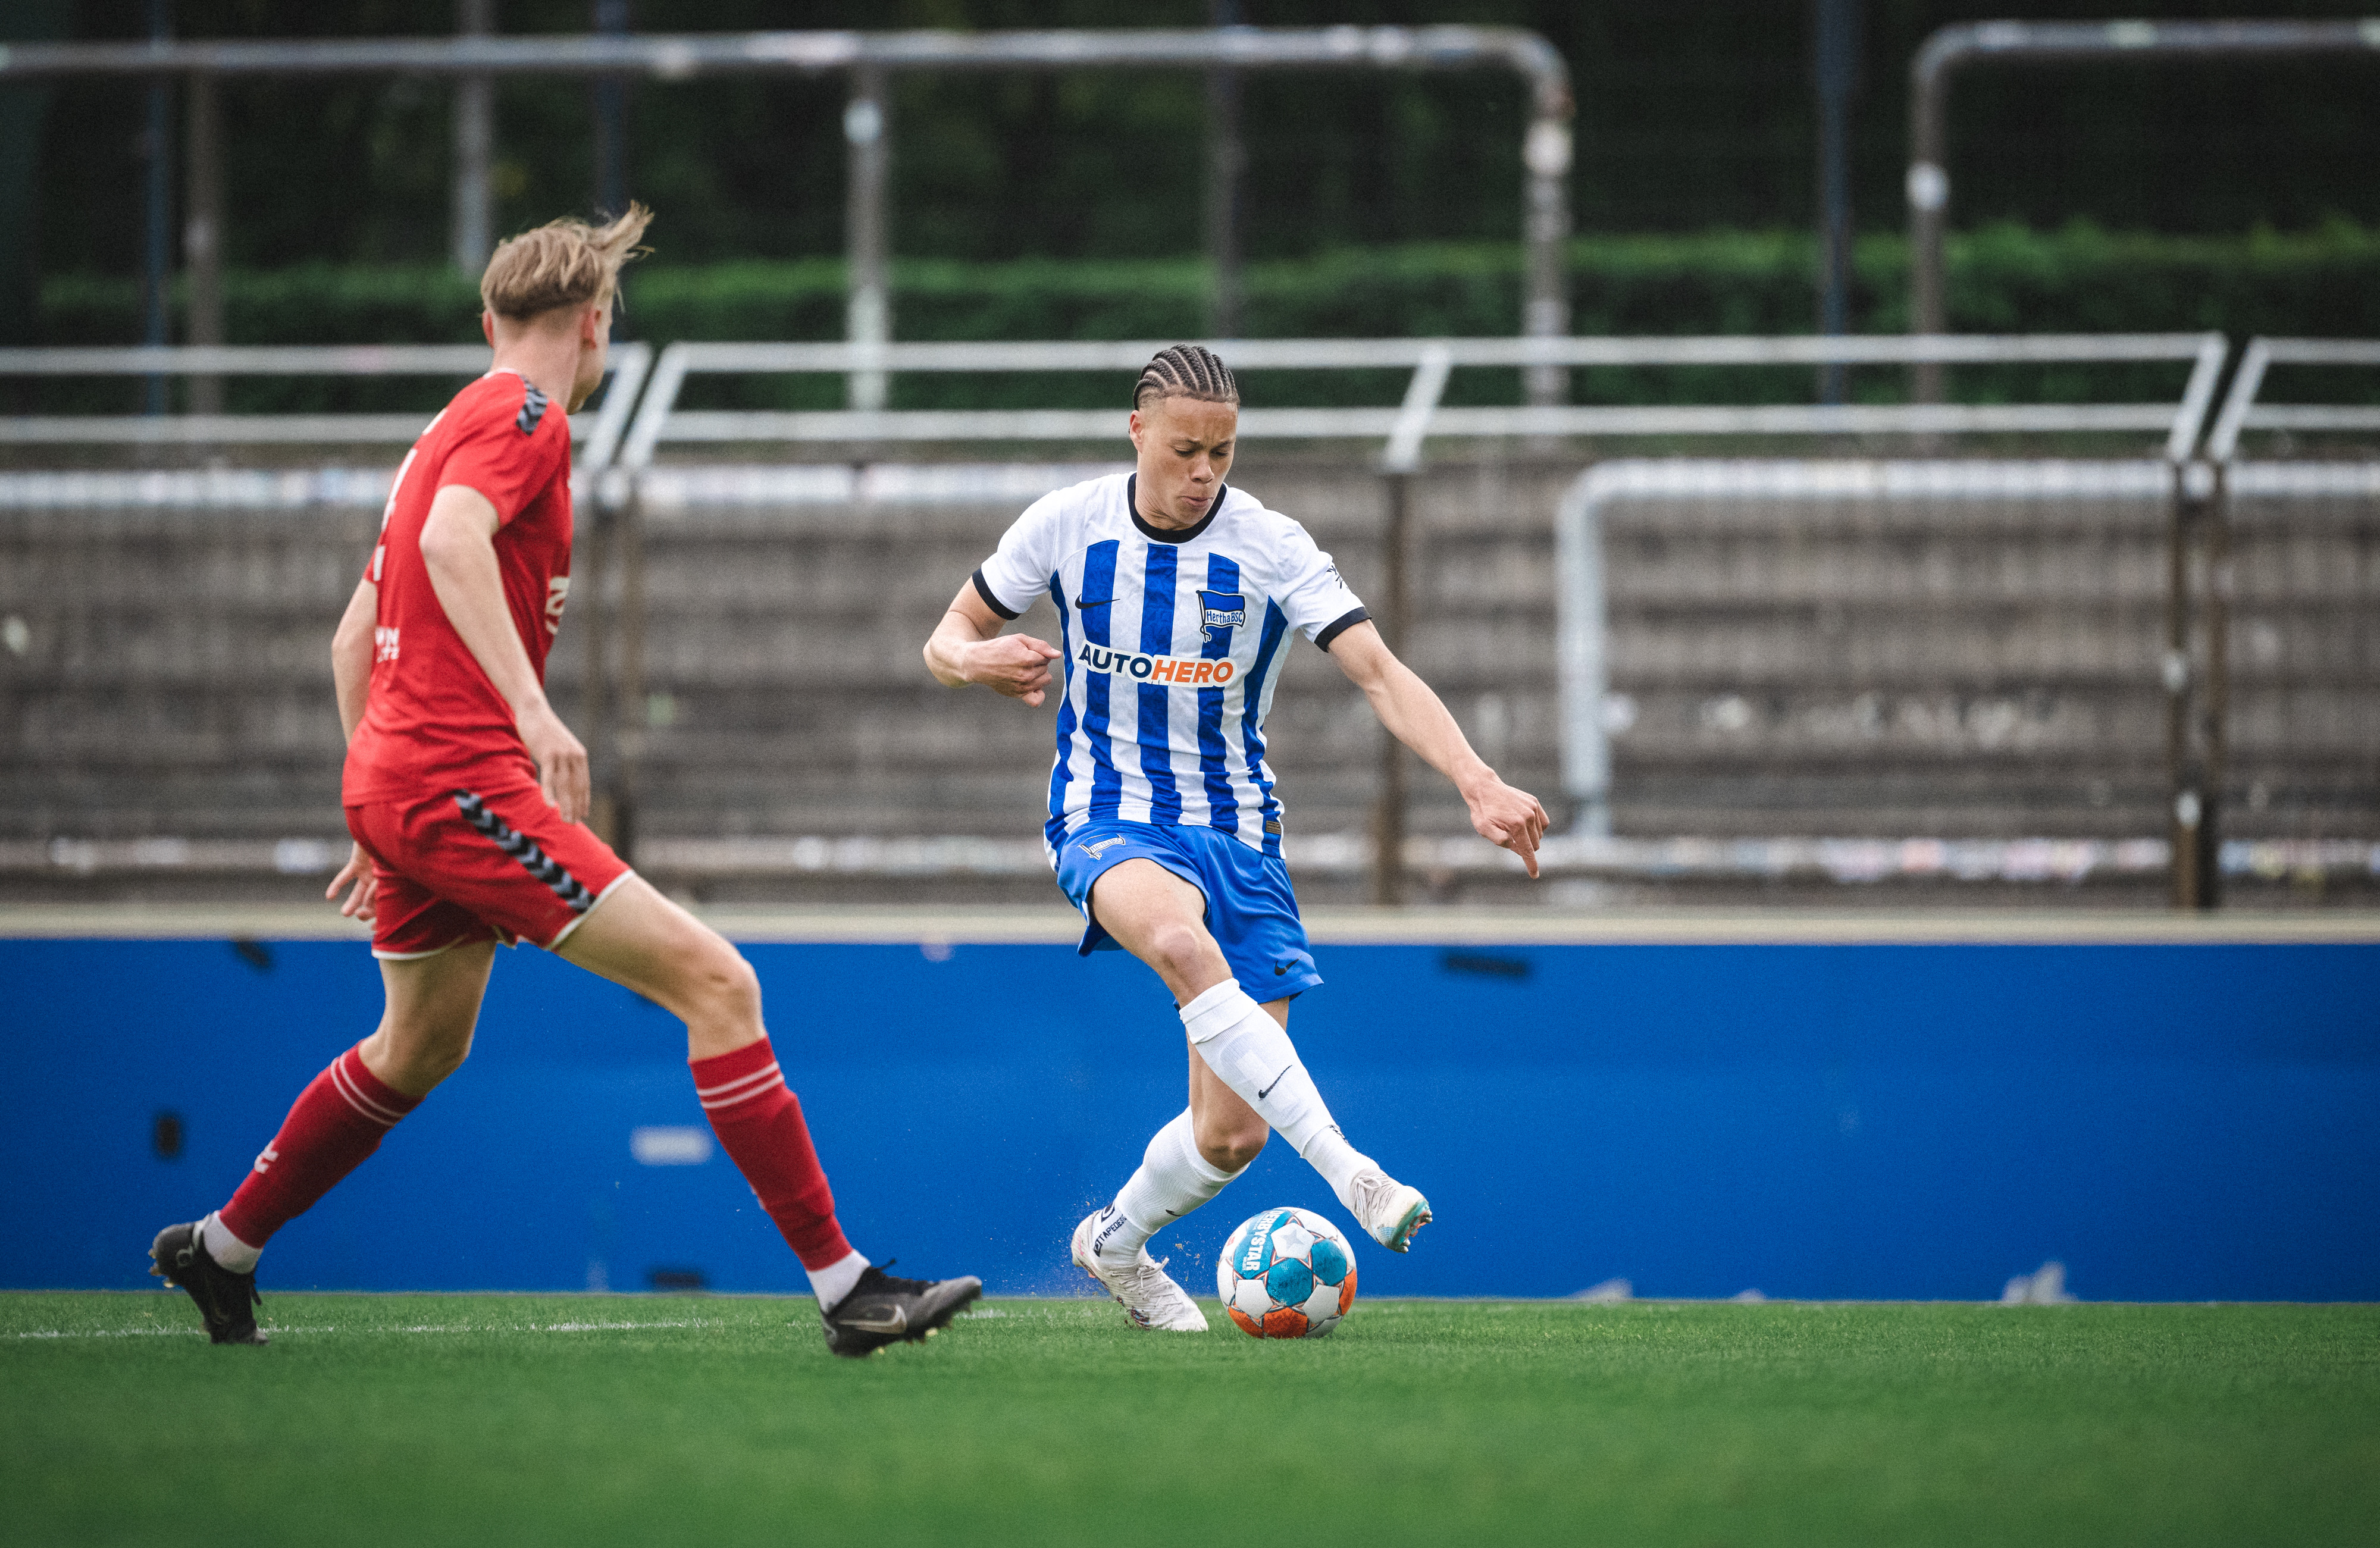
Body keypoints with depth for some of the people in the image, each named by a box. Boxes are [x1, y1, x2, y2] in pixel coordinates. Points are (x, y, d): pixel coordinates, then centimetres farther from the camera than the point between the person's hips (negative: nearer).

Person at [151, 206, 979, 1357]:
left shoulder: (455, 427, 22)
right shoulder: (524, 417, -6)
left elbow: (353, 639, 26)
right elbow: (450, 540, -27)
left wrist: (381, 819, 30)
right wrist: (531, 707, -35)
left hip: (400, 783, 10)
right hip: (464, 777, -10)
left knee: (423, 1049, 28)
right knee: (715, 984, -14)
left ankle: (218, 1252, 40)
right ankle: (841, 1285, -19)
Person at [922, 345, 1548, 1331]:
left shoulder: (1270, 547, -7)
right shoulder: (1067, 524, -3)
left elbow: (1380, 674, -16)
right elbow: (947, 641, 8)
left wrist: (1477, 783, -32)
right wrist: (975, 660, -18)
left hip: (1234, 830, 1)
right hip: (1106, 819, -1)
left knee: (1231, 1135, -5)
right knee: (1182, 942, -40)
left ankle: (1117, 1244, 28)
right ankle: (1349, 1173, -47)